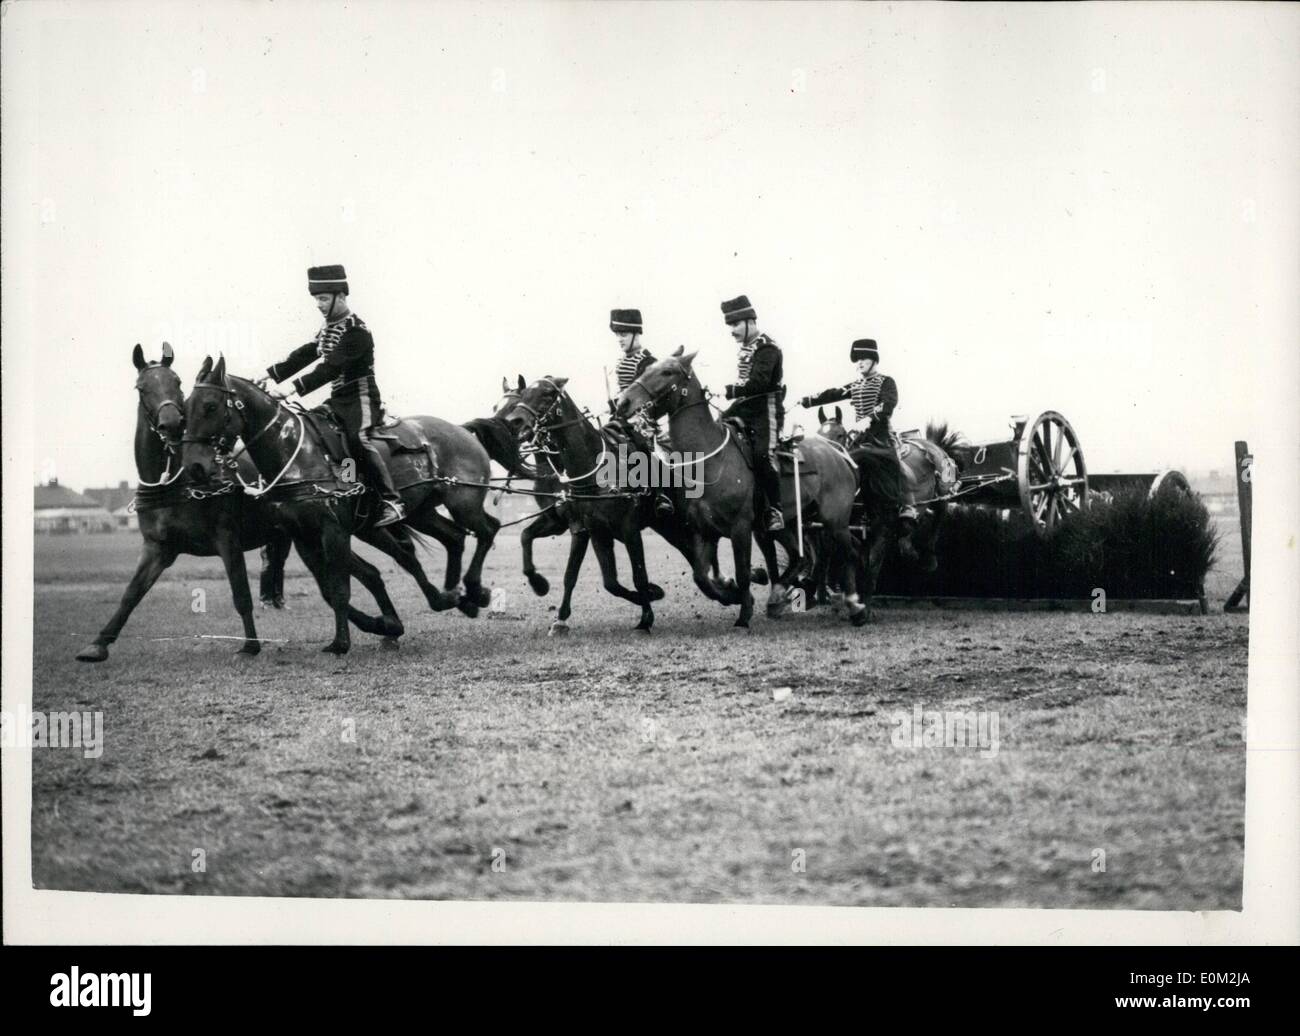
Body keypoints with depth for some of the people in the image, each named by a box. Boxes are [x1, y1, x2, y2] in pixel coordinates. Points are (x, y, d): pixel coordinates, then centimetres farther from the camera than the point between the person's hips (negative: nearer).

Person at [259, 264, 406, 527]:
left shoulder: (356, 331, -18)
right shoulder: (328, 327, 12)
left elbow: (330, 369, -26)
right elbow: (304, 355, 11)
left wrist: (293, 389, -32)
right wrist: (271, 375, -1)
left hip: (361, 399, -10)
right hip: (338, 401, 10)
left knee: (360, 438, -30)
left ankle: (392, 502, -34)